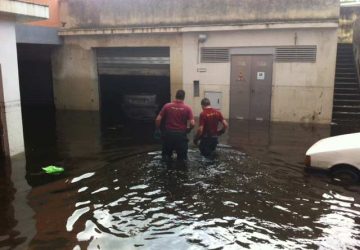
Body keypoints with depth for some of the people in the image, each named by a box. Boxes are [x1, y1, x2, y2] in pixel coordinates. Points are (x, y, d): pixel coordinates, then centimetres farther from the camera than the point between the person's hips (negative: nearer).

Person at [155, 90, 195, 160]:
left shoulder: (167, 106, -2)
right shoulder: (187, 108, -4)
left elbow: (158, 119, -4)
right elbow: (192, 123, -9)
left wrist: (158, 129, 12)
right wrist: (188, 130, 10)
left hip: (168, 134, 1)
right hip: (181, 135, -1)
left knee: (166, 156, 17)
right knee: (182, 158, 10)